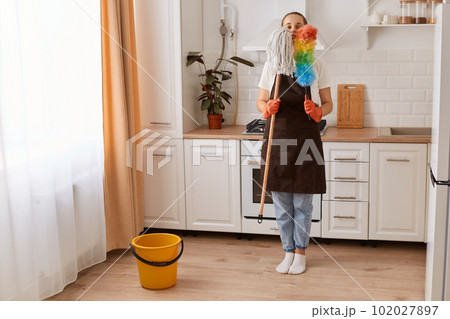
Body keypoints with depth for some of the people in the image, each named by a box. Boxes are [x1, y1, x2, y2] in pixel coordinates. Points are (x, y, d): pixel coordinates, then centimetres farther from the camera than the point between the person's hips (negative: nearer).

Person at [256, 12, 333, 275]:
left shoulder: (316, 66, 0)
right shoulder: (271, 65, 4)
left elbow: (328, 104, 4)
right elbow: (261, 102, 9)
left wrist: (318, 111, -18)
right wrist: (267, 108, -14)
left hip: (306, 138, -1)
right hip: (277, 138, 2)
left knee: (303, 203, 6)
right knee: (281, 203, 8)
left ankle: (301, 253, 24)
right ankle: (289, 253, 24)